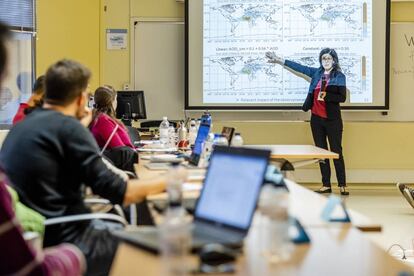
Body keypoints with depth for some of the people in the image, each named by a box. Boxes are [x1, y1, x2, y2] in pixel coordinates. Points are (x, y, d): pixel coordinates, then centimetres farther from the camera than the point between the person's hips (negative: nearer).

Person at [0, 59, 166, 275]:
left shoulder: (25, 124, 10)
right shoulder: (68, 127, -18)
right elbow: (117, 192, -19)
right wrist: (167, 183, -6)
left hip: (29, 232, 9)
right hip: (60, 239, -9)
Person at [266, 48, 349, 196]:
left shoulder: (339, 76, -2)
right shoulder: (316, 73, 10)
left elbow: (342, 97, -9)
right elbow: (299, 67, 14)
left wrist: (326, 96, -20)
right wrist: (279, 60, 15)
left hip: (332, 119, -5)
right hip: (316, 118, 5)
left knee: (336, 151, -4)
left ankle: (342, 186, 0)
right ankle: (326, 185, 12)